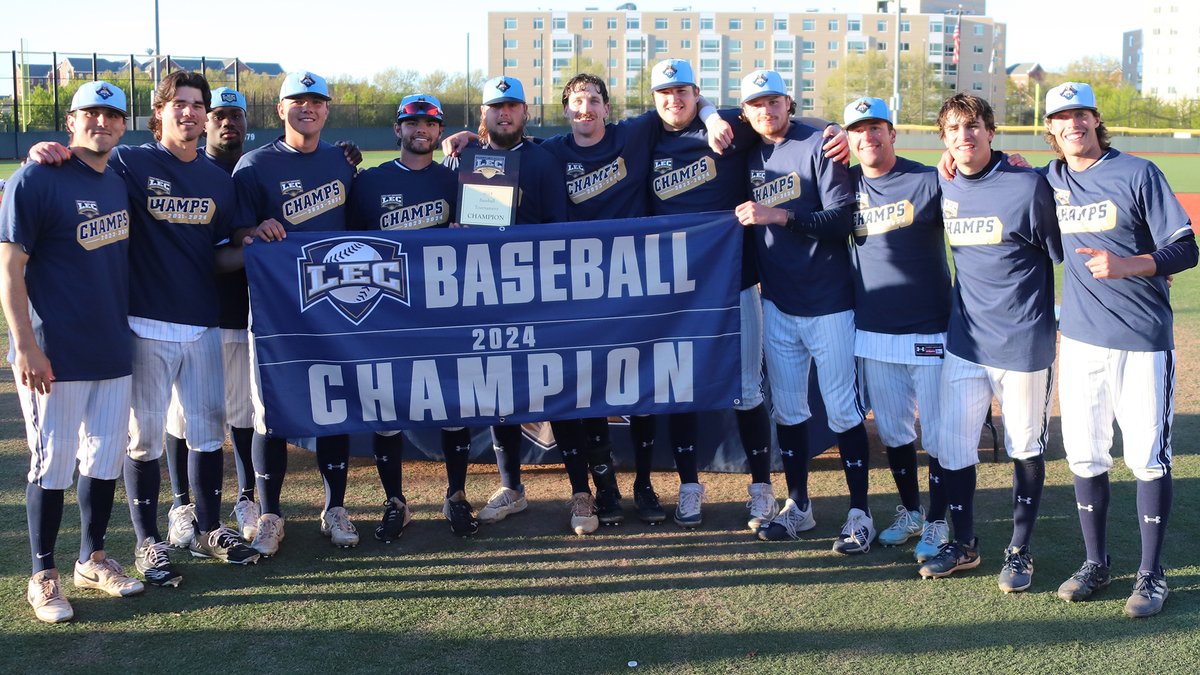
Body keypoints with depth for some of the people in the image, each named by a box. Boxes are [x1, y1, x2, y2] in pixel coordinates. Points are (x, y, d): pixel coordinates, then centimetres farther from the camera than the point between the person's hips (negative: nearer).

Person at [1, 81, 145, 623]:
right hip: (54, 355, -6)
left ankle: (92, 559, 29)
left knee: (106, 460, 13)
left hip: (114, 352, 7)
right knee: (52, 464, 2)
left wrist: (129, 332, 15)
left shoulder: (119, 183, 11)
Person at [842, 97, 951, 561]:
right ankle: (909, 512, 31)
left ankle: (937, 523, 16)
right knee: (892, 430, 15)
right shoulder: (847, 183, 6)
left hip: (928, 331, -4)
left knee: (937, 434, 3)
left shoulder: (928, 180, -7)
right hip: (873, 331, 5)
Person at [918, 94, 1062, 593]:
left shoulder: (1028, 186, -12)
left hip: (1024, 344, -5)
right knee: (951, 443, 7)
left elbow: (1064, 258, -6)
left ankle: (1020, 551, 23)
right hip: (964, 342, 5)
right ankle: (963, 544, 25)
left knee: (1025, 447, 8)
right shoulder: (945, 190, 3)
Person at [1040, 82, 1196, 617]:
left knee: (1148, 459, 1)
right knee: (1085, 457, 9)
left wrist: (1126, 264, -25)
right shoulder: (1048, 181, 8)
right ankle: (1096, 563, 25)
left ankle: (1150, 574, 15)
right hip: (1079, 340, 4)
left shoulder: (1138, 174, -5)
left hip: (1142, 341, -4)